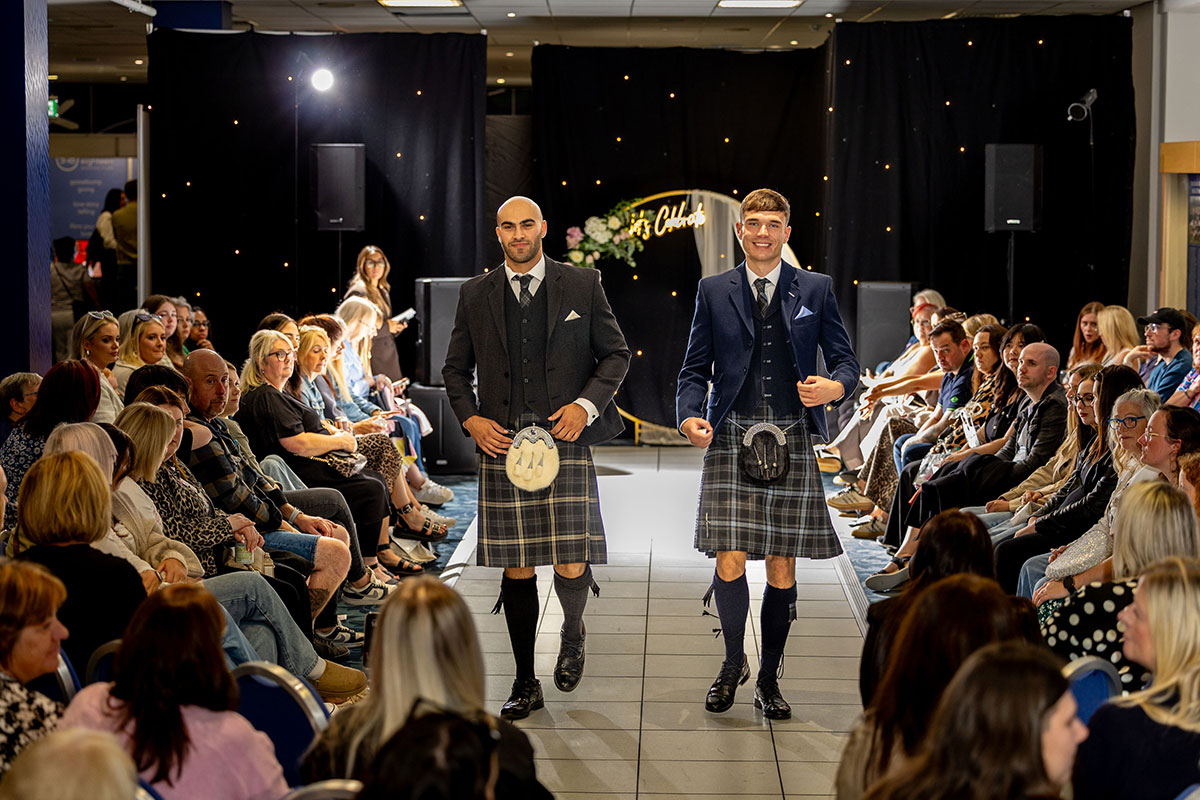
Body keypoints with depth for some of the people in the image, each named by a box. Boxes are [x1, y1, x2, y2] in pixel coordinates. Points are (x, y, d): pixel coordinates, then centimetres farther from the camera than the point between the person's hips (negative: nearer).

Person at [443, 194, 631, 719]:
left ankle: (572, 632, 28)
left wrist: (586, 405, -6)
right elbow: (455, 368, 16)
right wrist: (470, 419, 0)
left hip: (565, 439, -2)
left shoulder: (582, 286, 6)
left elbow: (616, 354, 9)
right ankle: (525, 683, 17)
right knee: (516, 567, 4)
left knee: (571, 564, -7)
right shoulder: (475, 295, 10)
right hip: (502, 441, 2)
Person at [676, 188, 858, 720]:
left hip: (792, 440, 0)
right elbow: (695, 369, 11)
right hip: (730, 438, 0)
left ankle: (768, 680, 18)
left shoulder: (815, 290, 9)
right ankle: (733, 663, 17)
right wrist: (690, 415, -8)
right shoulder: (714, 291, 10)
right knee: (729, 561, -9)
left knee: (782, 566, 3)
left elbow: (845, 361, 9)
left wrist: (834, 386, -14)